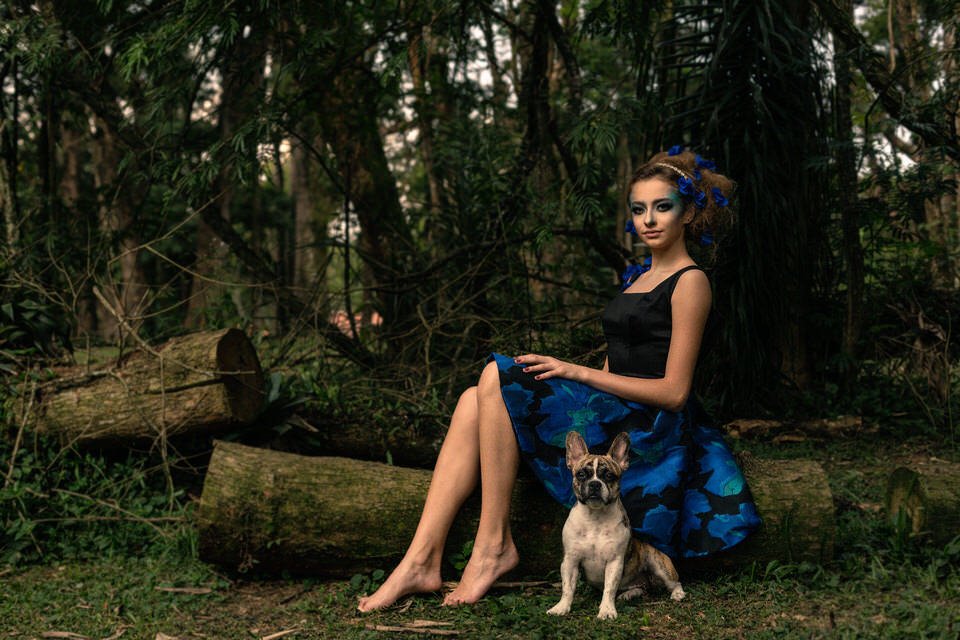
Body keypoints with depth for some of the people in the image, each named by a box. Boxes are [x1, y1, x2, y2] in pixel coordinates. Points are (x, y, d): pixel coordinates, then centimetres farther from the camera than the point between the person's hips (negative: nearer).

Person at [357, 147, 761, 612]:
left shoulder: (690, 282, -5)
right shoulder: (640, 277, 22)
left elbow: (673, 392, -12)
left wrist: (575, 372, -13)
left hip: (647, 430, -8)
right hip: (611, 416, 8)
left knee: (498, 378, -22)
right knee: (475, 401, -11)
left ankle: (494, 544, -15)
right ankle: (422, 561, -18)